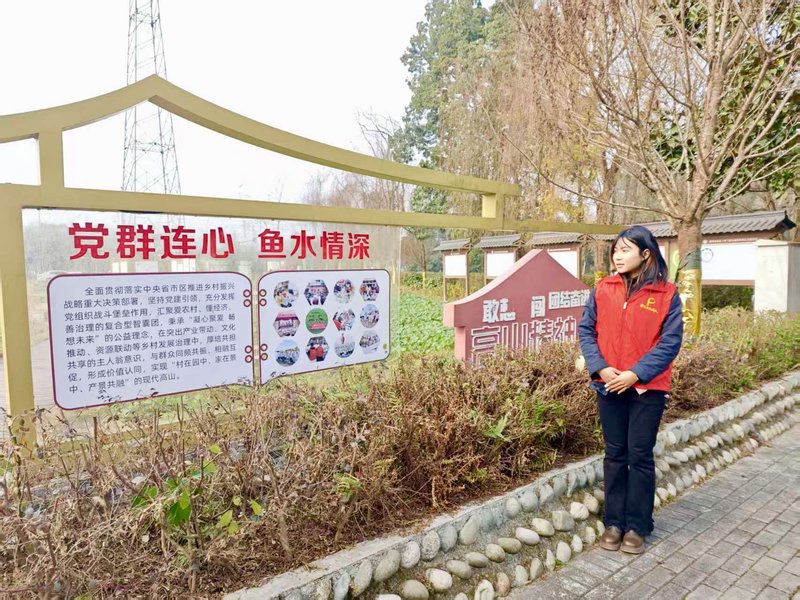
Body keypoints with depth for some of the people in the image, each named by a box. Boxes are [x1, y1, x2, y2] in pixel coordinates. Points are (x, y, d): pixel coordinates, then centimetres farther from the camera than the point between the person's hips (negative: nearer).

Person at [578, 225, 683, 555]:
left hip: (647, 388, -2)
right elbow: (586, 330, 1)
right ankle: (614, 522, 24)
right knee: (615, 455, 12)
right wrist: (600, 368, -12)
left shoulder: (667, 294, -5)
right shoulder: (602, 289, 2)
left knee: (640, 456, 6)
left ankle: (637, 526, 22)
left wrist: (636, 374, -17)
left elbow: (670, 342, -8)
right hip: (609, 386, 2)